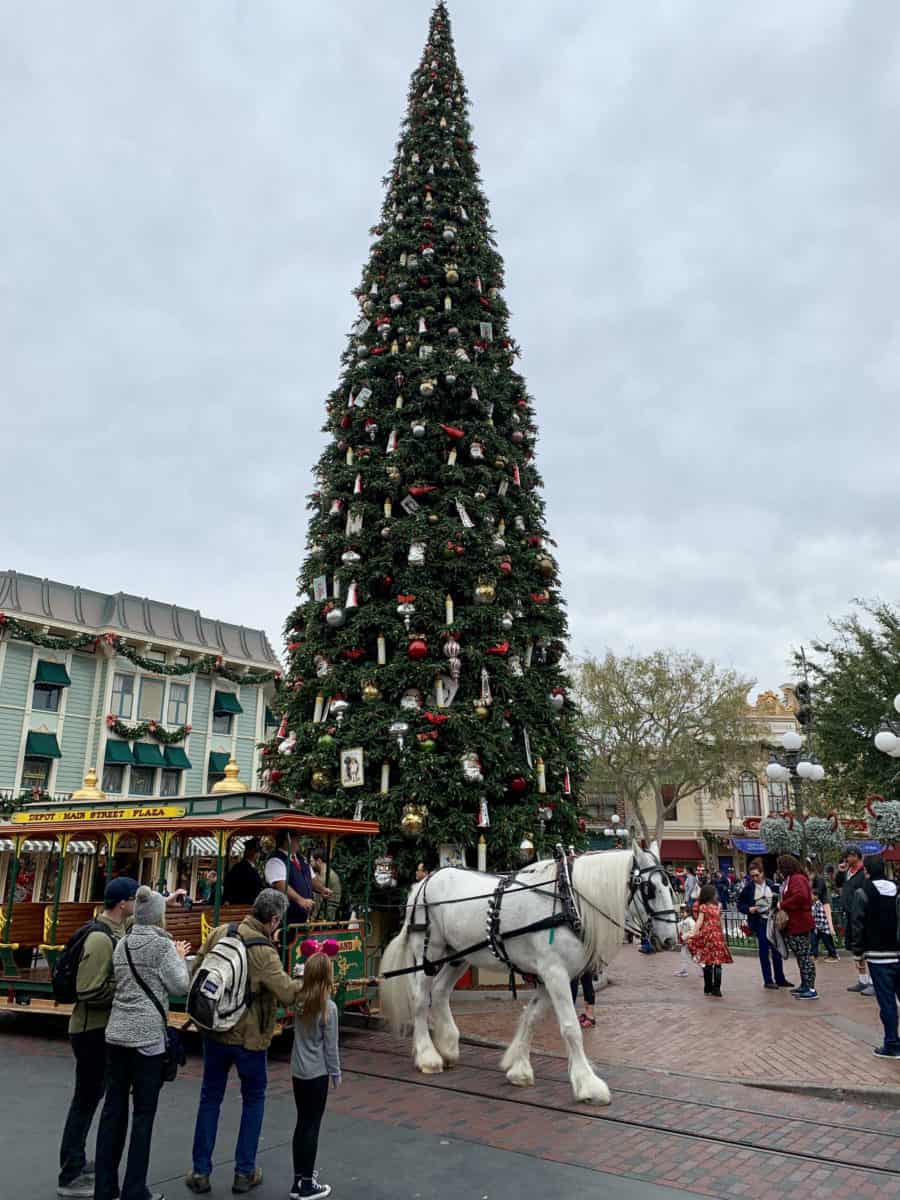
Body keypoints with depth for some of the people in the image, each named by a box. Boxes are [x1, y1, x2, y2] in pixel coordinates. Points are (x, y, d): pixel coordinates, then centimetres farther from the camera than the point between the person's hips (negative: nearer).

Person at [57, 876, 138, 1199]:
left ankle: (76, 1162, 36)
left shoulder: (117, 930, 3)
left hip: (102, 1028, 9)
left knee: (91, 1096, 21)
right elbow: (89, 991, -27)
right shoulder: (100, 939, -25)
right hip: (92, 1029, -9)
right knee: (86, 1099, 3)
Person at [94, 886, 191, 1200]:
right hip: (147, 1036, -6)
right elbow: (179, 987, -9)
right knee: (143, 1112, 3)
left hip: (116, 1033, 6)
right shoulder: (162, 945, -11)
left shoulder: (122, 944, 9)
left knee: (113, 1108, 12)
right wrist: (181, 958, 6)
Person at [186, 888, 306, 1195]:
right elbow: (288, 995, -23)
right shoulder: (264, 952, -23)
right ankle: (244, 1172, 21)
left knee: (210, 1098, 19)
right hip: (248, 1038, -4)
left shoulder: (219, 933, -7)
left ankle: (200, 1172, 23)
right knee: (253, 1099, 16)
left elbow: (197, 970, 4)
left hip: (214, 1032, 4)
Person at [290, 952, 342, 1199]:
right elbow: (330, 1046, -13)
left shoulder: (299, 1001, -4)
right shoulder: (328, 1007, -19)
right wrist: (336, 1074, 0)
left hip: (297, 1071, 6)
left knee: (301, 1124, 17)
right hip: (317, 1073, -6)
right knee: (312, 1126, 4)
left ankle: (300, 1176, 28)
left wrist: (315, 959, 13)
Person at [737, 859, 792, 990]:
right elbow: (740, 905, 0)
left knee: (777, 950, 10)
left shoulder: (771, 885, -1)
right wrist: (749, 909, -17)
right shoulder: (748, 888, -6)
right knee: (764, 951, 2)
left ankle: (780, 979, 23)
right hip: (759, 922, -3)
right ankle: (768, 980, 11)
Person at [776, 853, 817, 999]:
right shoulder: (792, 879, 16)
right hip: (795, 923, 10)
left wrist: (783, 905, -22)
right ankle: (805, 985, 26)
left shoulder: (796, 879, -16)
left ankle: (811, 990, -1)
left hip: (799, 923, -10)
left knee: (804, 956, -5)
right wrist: (782, 904, 1)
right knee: (802, 956, 17)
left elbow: (801, 895, -32)